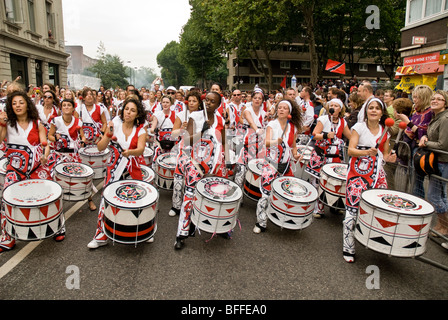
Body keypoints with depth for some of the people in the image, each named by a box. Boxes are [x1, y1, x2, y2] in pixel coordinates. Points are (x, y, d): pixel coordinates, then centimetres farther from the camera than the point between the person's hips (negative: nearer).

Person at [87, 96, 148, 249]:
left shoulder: (141, 129, -1)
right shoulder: (115, 124, -1)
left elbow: (140, 149, -19)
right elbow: (100, 148, -5)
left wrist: (130, 152, -40)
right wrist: (108, 134, -22)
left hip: (135, 167, 0)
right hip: (115, 167, 0)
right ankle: (101, 236, 10)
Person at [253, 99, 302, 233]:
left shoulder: (293, 128, 7)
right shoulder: (272, 124, -5)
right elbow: (266, 142, -19)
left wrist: (295, 154, -3)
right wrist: (276, 141, -39)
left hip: (286, 164, 5)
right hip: (271, 163, -4)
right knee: (266, 191, -10)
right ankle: (261, 223, 1)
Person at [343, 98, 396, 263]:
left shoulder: (385, 131, 12)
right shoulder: (359, 127, -1)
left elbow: (385, 154, 20)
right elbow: (350, 150, -9)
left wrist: (389, 157, -2)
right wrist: (367, 152, -26)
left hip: (377, 174, 5)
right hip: (358, 173, -4)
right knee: (352, 209, -7)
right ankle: (348, 249, 3)